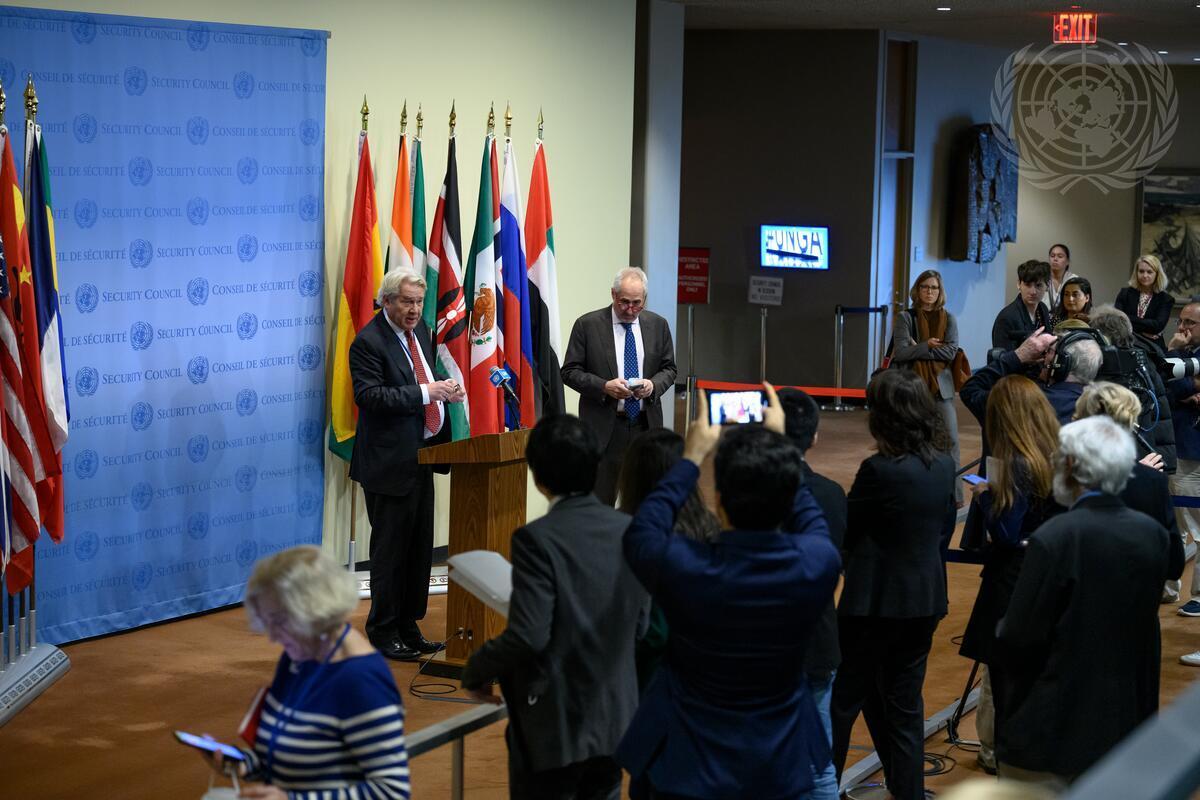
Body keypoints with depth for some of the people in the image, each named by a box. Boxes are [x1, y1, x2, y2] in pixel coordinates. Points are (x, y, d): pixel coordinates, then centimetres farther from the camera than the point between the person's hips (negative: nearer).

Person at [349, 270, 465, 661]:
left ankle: (408, 627, 22)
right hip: (390, 462, -9)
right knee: (390, 548, -2)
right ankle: (383, 632, 9)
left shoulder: (420, 331, 11)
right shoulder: (369, 342, -15)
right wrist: (425, 392, -28)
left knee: (420, 546, 12)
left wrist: (445, 389, 1)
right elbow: (369, 394, -24)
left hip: (420, 457, 9)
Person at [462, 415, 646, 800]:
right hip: (615, 717, 6)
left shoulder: (538, 538, -19)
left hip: (555, 723, -6)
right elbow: (639, 623, 5)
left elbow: (528, 636, -23)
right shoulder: (628, 529, 0)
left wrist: (476, 672, -7)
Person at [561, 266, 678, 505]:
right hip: (604, 427, -3)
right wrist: (604, 387, -17)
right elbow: (570, 371, -2)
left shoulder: (658, 325, 8)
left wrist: (653, 385, -9)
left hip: (646, 425, 3)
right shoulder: (587, 324, -2)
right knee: (600, 500, -3)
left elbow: (668, 369, 13)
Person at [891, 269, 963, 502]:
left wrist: (916, 350, -9)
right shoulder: (906, 318, 2)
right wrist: (928, 346, -10)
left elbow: (951, 351, -7)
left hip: (941, 387, 1)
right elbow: (900, 352, -10)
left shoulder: (948, 319, 7)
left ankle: (954, 495, -2)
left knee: (950, 439, -6)